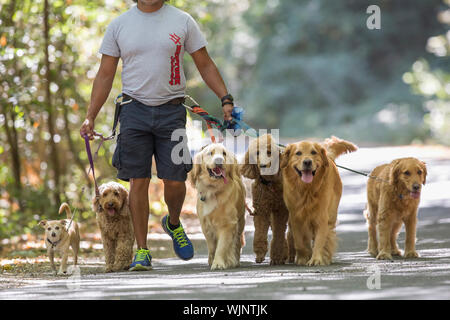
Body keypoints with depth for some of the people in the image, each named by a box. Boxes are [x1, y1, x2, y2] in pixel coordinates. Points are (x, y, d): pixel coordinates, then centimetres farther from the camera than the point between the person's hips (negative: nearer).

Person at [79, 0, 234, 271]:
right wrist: (90, 117, 3)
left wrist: (226, 99, -1)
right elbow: (105, 75, 9)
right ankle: (142, 251, 5)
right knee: (138, 181, -2)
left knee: (175, 181, -1)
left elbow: (205, 65, 9)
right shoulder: (119, 25, 6)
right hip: (135, 110, 0)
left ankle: (173, 224, 31)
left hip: (172, 111, 0)